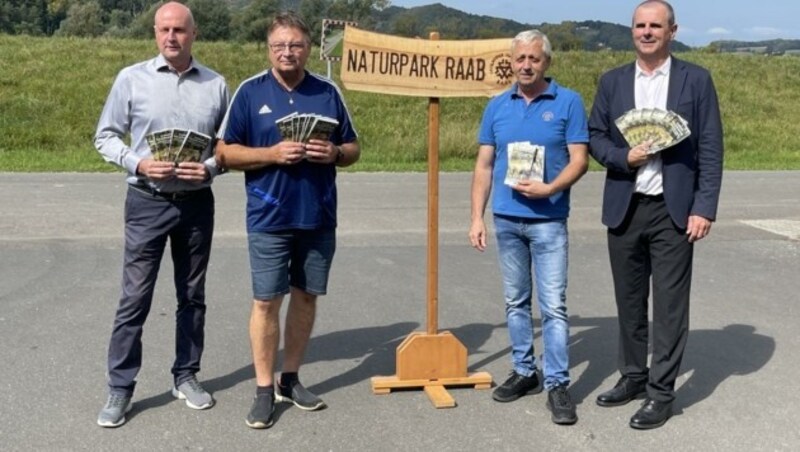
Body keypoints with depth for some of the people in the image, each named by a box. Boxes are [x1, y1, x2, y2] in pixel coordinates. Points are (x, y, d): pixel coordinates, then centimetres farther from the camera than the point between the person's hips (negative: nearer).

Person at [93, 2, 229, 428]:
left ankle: (186, 376, 26)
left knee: (192, 295, 11)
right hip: (148, 202, -2)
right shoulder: (131, 79, -2)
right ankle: (120, 388, 10)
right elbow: (105, 136, 2)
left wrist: (210, 168, -13)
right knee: (134, 297, -1)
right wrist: (137, 163, -15)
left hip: (197, 203, 2)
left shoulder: (216, 85, 2)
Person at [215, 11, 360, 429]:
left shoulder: (328, 92, 7)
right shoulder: (250, 92, -1)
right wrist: (272, 153, -16)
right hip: (269, 219, -3)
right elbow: (225, 153, -2)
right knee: (266, 301, -1)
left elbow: (353, 150, 12)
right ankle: (264, 390, 11)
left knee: (306, 297, 10)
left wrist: (334, 152, -11)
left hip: (319, 218, 3)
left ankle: (290, 379, 25)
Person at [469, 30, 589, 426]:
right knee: (515, 301, 12)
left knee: (553, 304, -5)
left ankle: (557, 384, 2)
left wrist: (549, 189, -22)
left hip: (548, 220, -4)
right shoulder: (497, 107, 8)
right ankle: (524, 370, 25)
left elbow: (579, 160, -5)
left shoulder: (568, 102, -2)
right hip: (506, 219, 4)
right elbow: (484, 165, 8)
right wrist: (477, 217, 1)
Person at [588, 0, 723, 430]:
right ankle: (633, 376, 28)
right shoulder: (612, 81, 8)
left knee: (670, 303, 1)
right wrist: (624, 157, -12)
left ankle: (661, 391, 10)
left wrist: (704, 208, -10)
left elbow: (710, 149, -3)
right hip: (624, 209, 3)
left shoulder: (696, 79, 0)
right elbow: (594, 137, 8)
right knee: (629, 299, 13)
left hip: (674, 210, -3)